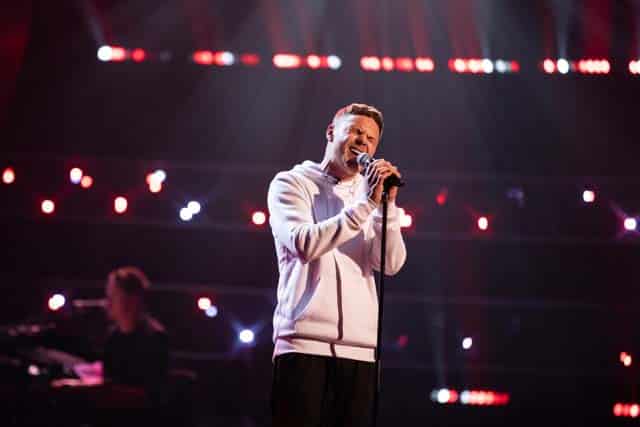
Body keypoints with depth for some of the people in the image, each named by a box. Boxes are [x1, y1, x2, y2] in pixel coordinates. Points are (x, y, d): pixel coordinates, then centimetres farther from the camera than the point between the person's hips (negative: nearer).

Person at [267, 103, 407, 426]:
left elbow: (391, 264, 4)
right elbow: (304, 244, -12)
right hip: (305, 341, -4)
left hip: (360, 348, 4)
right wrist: (365, 204, -14)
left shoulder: (370, 195, 18)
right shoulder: (292, 183, 7)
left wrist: (387, 204, -8)